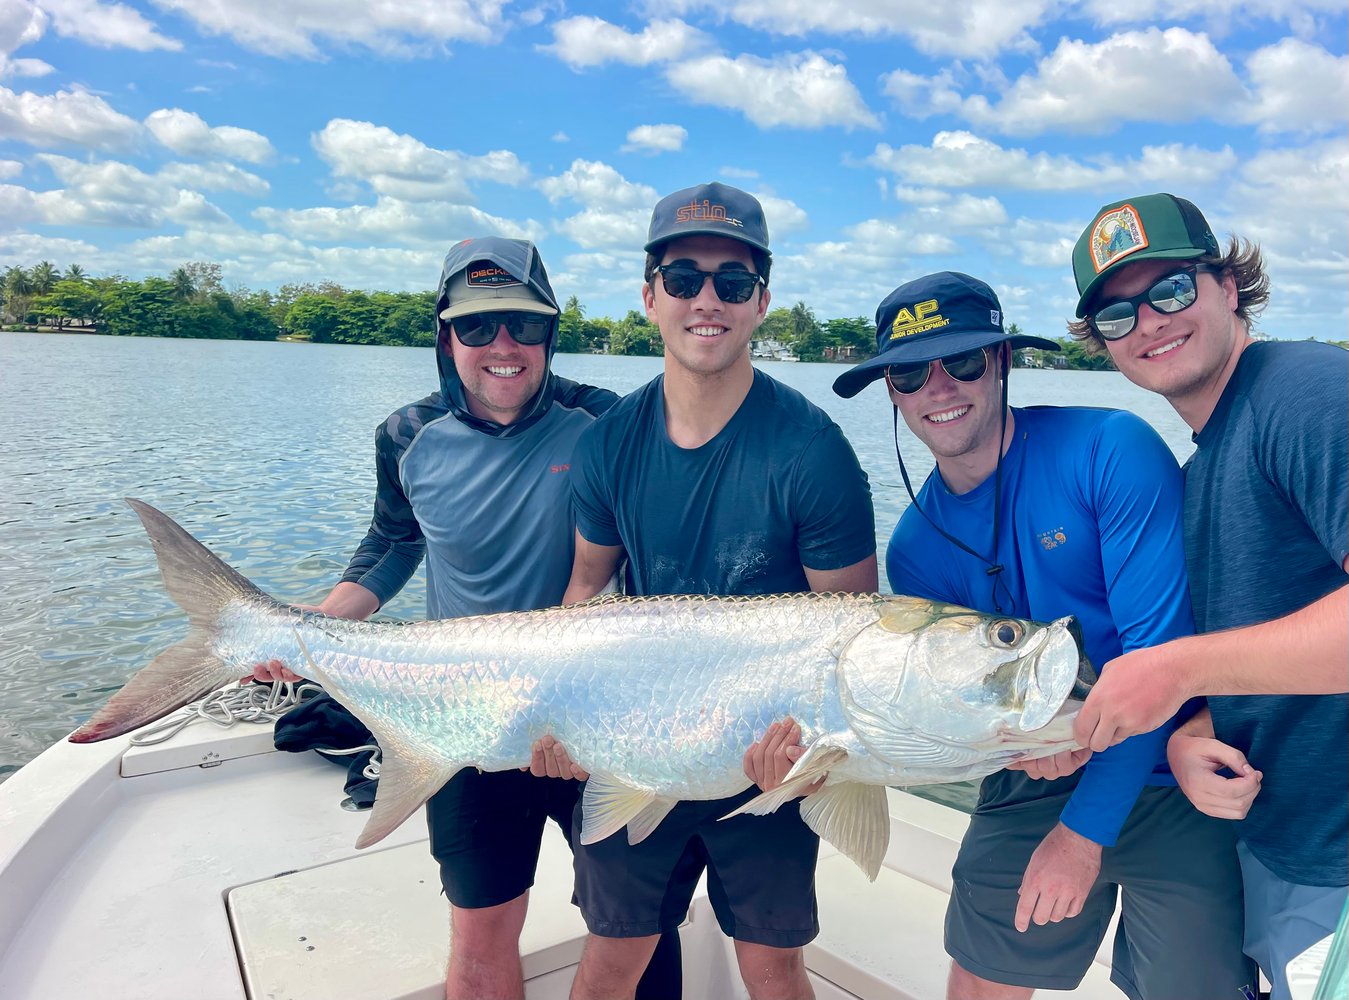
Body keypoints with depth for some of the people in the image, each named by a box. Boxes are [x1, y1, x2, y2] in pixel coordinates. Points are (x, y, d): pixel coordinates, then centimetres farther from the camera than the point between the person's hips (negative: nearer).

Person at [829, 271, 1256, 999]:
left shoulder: (1111, 450, -18)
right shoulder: (914, 547, -3)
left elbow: (1160, 645, -22)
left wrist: (1085, 828, -21)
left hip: (1168, 786, -4)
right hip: (1030, 787, 4)